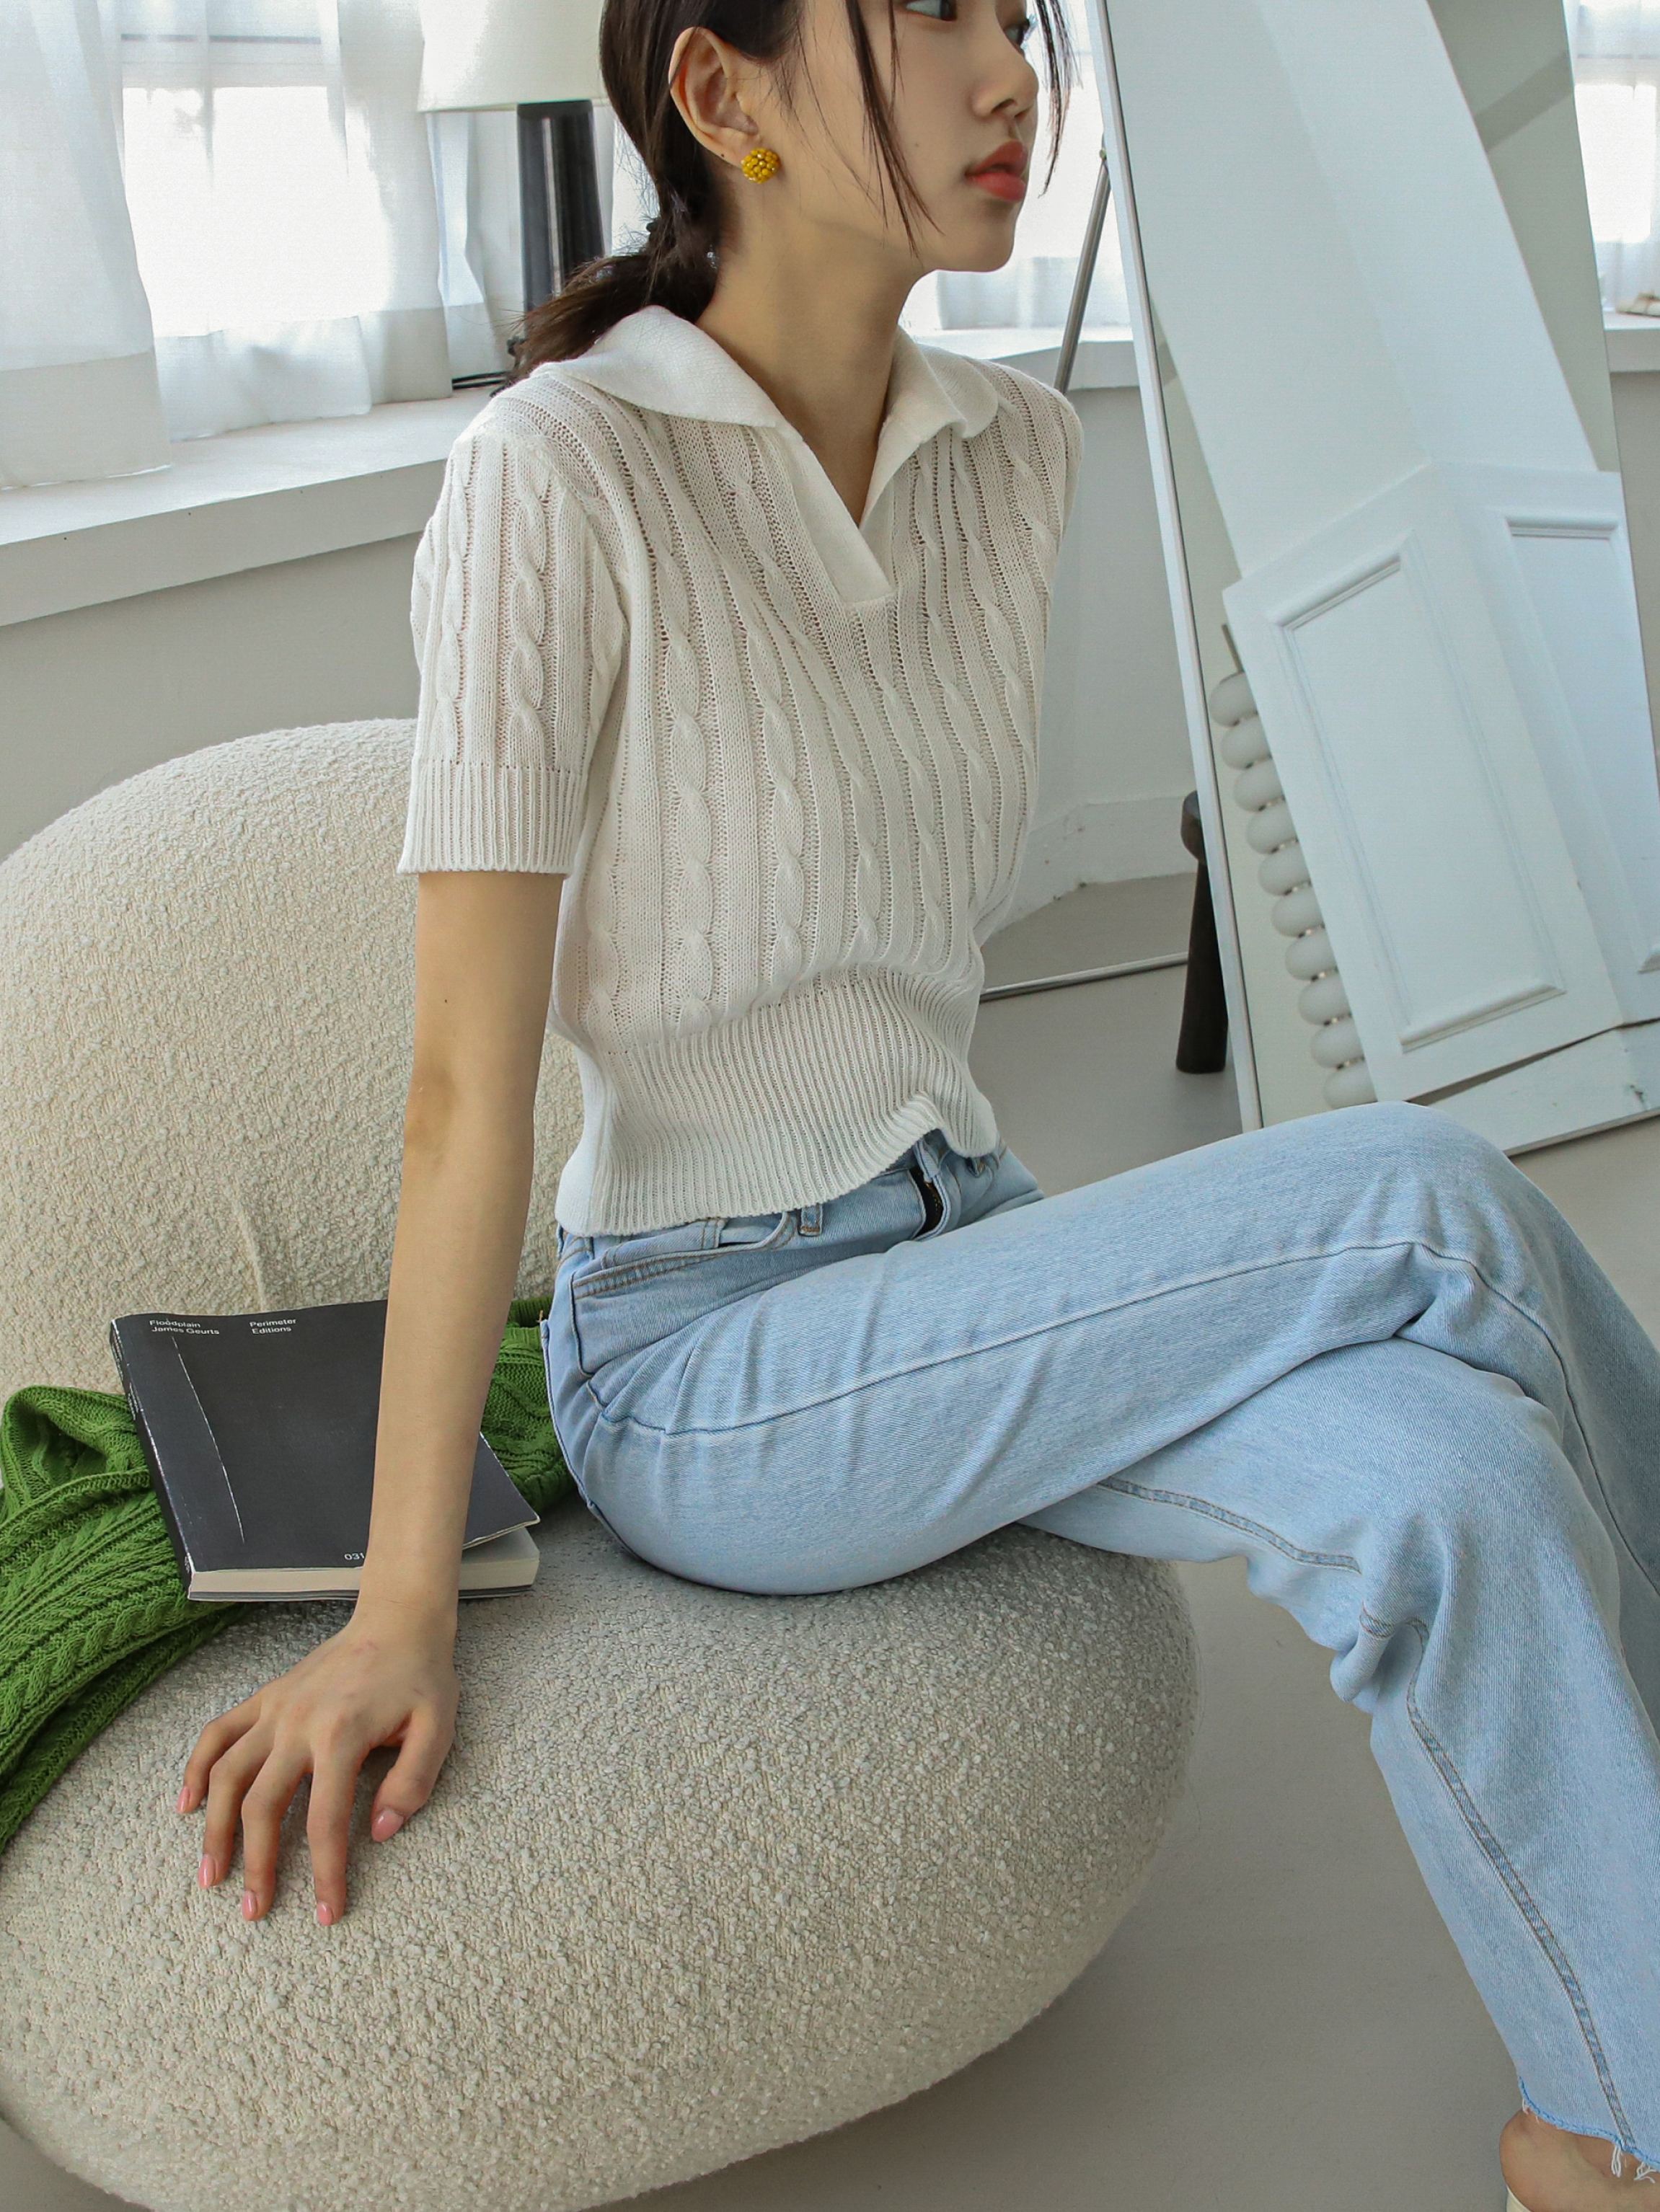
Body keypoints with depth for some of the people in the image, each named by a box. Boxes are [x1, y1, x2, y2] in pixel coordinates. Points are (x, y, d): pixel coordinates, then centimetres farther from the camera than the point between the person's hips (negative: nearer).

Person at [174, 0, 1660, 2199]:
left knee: (1434, 1472, -24)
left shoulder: (1021, 457, 2)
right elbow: (468, 1074, -19)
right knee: (1430, 1201, -22)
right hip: (713, 1371, -5)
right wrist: (400, 1614, -19)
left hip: (969, 1256, 6)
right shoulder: (558, 472, -17)